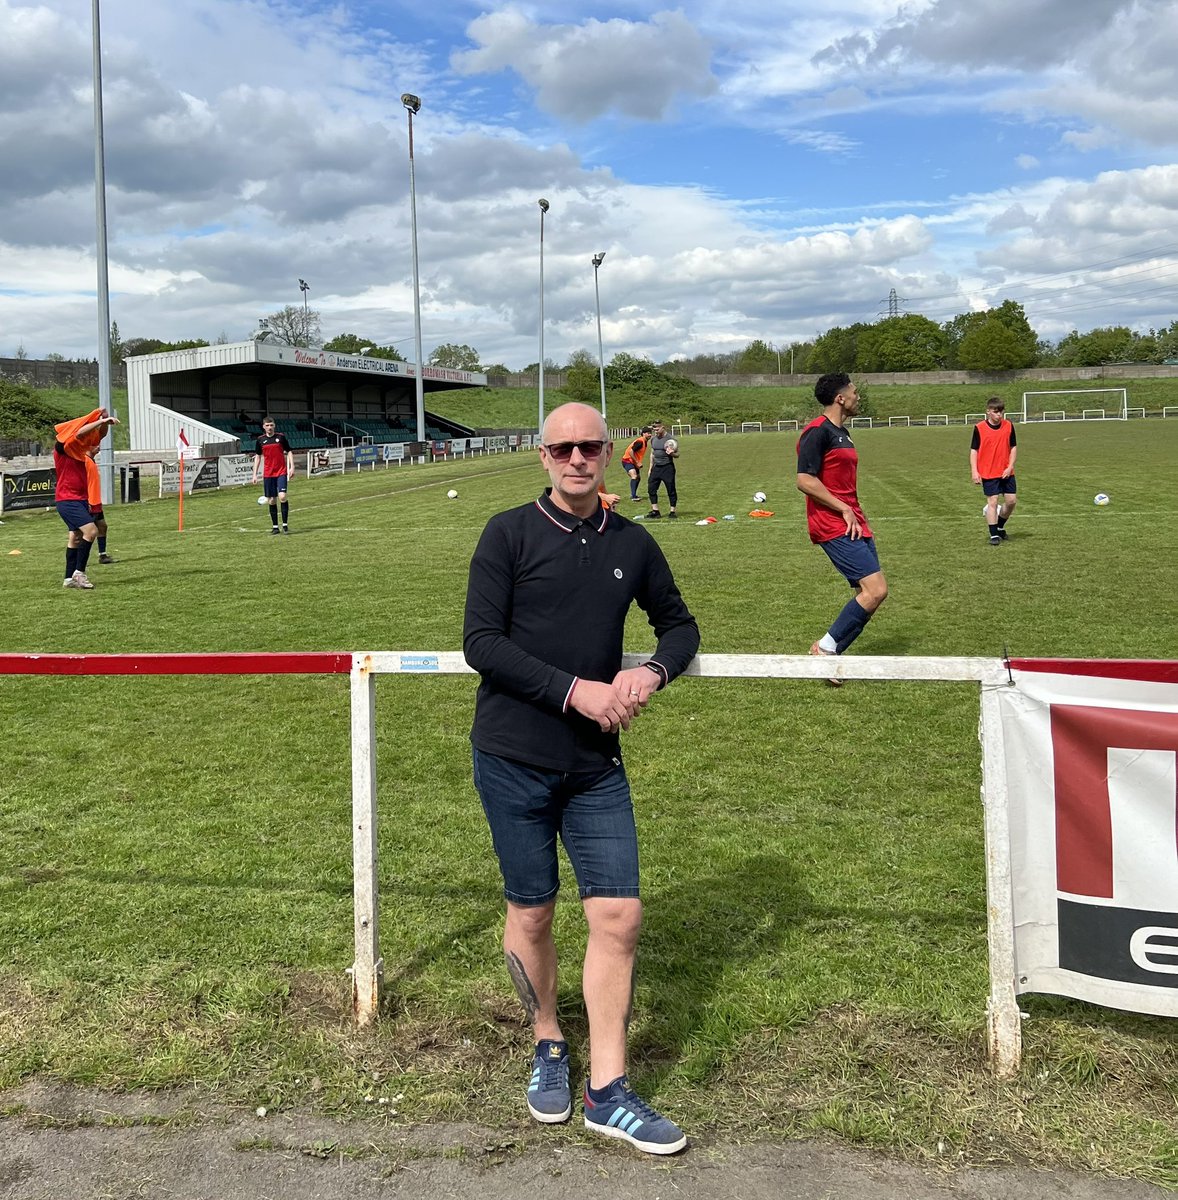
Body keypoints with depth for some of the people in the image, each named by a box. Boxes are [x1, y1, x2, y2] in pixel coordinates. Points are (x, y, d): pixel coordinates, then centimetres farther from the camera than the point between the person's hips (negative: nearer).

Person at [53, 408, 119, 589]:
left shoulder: (80, 447, 11)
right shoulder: (62, 447, -12)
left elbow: (100, 434, 14)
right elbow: (80, 432, -27)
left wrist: (104, 421, -6)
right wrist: (101, 420, -23)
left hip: (80, 499, 9)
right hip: (67, 500, -9)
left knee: (76, 537, 11)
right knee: (91, 531, -20)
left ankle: (69, 578, 17)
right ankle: (79, 572, -13)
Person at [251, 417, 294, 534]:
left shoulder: (281, 437, 0)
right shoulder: (260, 440, 5)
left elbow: (289, 452, 6)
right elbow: (257, 457, 12)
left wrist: (292, 467, -5)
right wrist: (255, 474, 8)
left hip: (281, 472, -2)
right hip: (268, 474, 2)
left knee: (282, 497, -17)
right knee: (272, 500, 4)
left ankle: (285, 524, -8)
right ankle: (275, 526, 13)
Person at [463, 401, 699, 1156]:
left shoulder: (632, 544, 6)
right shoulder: (510, 534, -5)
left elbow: (680, 624, 17)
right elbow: (481, 642, -12)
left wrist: (651, 672, -5)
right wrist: (575, 690, -20)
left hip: (597, 763, 3)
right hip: (514, 760, -3)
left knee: (619, 914, 0)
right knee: (532, 913, 9)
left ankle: (608, 1093, 13)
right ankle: (549, 1046, 36)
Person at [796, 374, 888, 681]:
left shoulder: (841, 433, 19)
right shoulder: (817, 431, -11)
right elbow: (805, 480, -19)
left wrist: (856, 515, 16)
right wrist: (844, 510, -17)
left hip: (854, 524, 10)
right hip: (834, 527, -10)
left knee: (868, 593, 5)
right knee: (876, 589, -16)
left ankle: (828, 655, 12)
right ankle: (825, 647, -5)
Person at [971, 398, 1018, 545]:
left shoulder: (1008, 426, 2)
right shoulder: (979, 428, -7)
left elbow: (1013, 447, 7)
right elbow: (974, 450, -3)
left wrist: (1010, 467, -5)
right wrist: (974, 471, -10)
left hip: (1006, 472, 4)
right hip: (988, 473, -3)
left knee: (1011, 500, 4)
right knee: (992, 501, -5)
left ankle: (1000, 526, 28)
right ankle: (994, 535, 2)